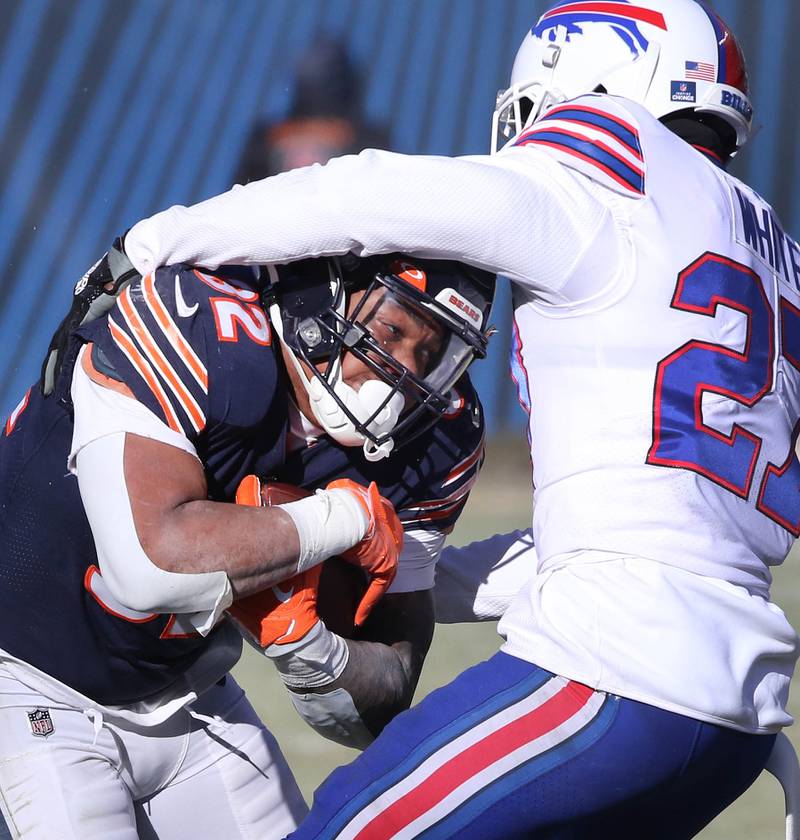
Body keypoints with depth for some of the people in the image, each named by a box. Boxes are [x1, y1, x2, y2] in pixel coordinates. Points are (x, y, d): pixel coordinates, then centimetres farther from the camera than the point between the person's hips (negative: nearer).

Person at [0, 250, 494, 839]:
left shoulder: (436, 439, -9)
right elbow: (151, 564, -40)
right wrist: (347, 517, -29)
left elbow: (380, 712, -7)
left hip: (183, 696, 6)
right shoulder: (196, 325, -27)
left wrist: (301, 642, -27)